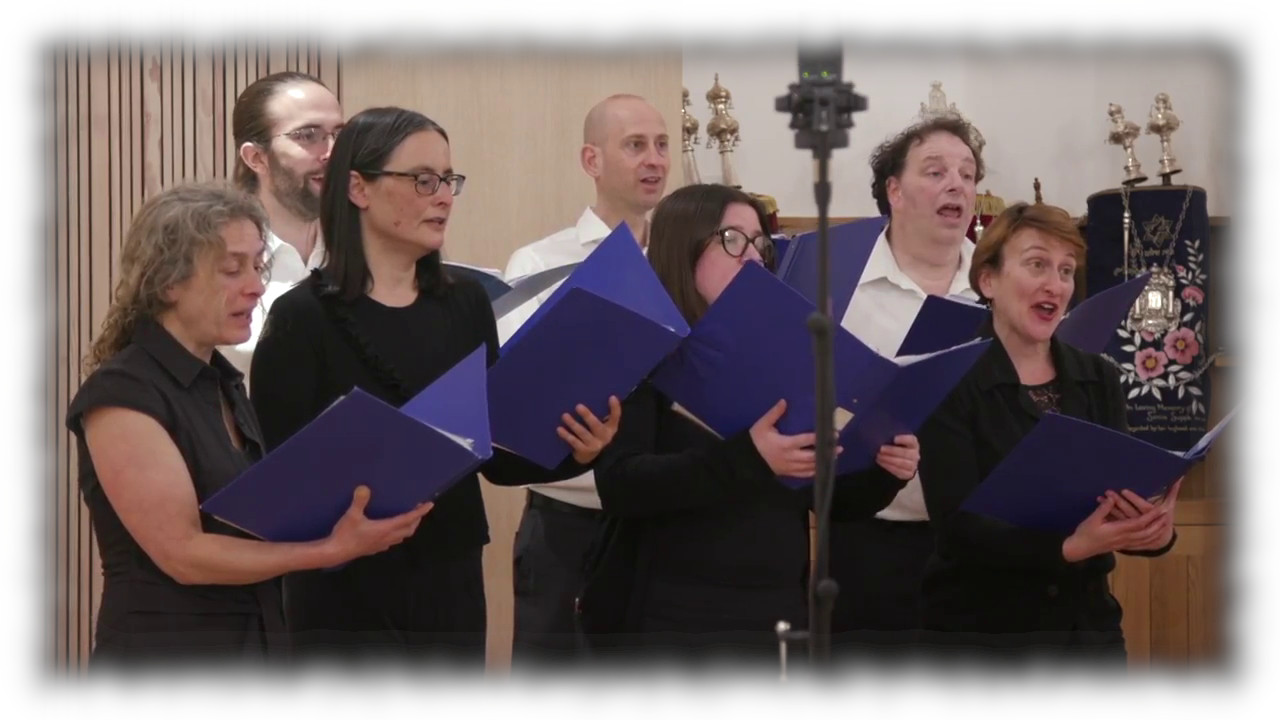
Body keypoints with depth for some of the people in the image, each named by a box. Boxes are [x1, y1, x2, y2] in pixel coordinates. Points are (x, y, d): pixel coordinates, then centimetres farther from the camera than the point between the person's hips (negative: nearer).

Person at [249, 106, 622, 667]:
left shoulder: (465, 304, 7)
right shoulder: (304, 318, -9)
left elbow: (496, 453, 9)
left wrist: (574, 452, -10)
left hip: (451, 584, 5)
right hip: (346, 594, -5)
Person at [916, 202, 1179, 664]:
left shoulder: (1100, 380, 8)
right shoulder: (950, 384, -6)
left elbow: (1127, 498, 0)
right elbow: (958, 522, -15)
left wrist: (1155, 530, -23)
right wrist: (1068, 547, -29)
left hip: (1088, 629, 5)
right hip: (980, 638, -4)